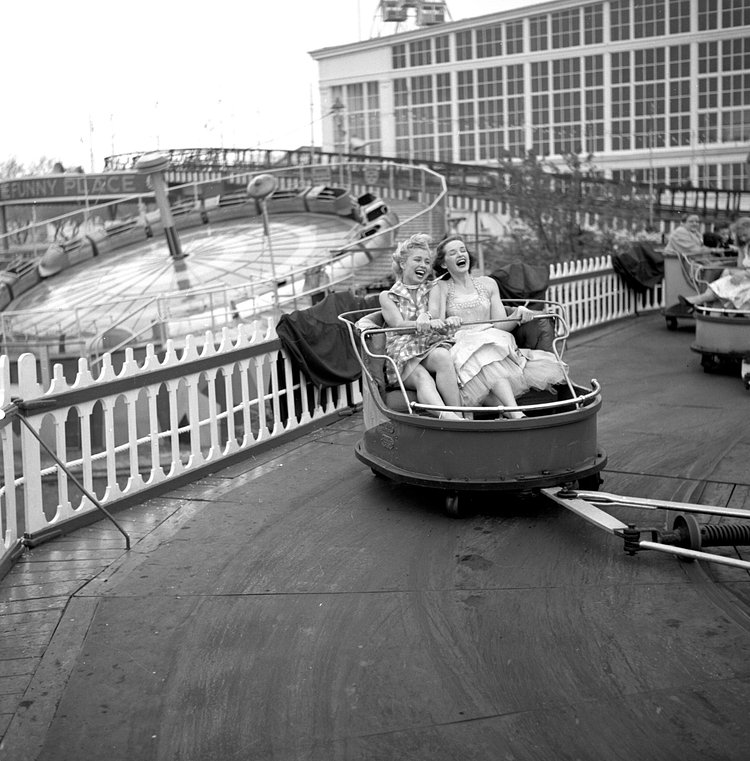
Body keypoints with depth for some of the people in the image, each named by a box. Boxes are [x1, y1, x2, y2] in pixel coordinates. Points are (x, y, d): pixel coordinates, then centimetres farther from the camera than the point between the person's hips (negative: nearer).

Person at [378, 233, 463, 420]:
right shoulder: (388, 296, 17)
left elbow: (444, 325, 8)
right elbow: (398, 324, -1)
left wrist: (426, 319, -18)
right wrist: (427, 324, -23)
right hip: (404, 354, -2)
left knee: (442, 357, -36)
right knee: (422, 378, -36)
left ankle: (458, 417, -45)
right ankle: (448, 418, -64)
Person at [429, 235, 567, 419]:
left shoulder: (488, 284, 20)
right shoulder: (440, 289, 11)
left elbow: (500, 325, 11)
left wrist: (518, 315, -11)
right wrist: (445, 322, -24)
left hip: (495, 345, 4)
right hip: (459, 347, -4)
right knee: (488, 356, -39)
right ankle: (516, 415, -49)